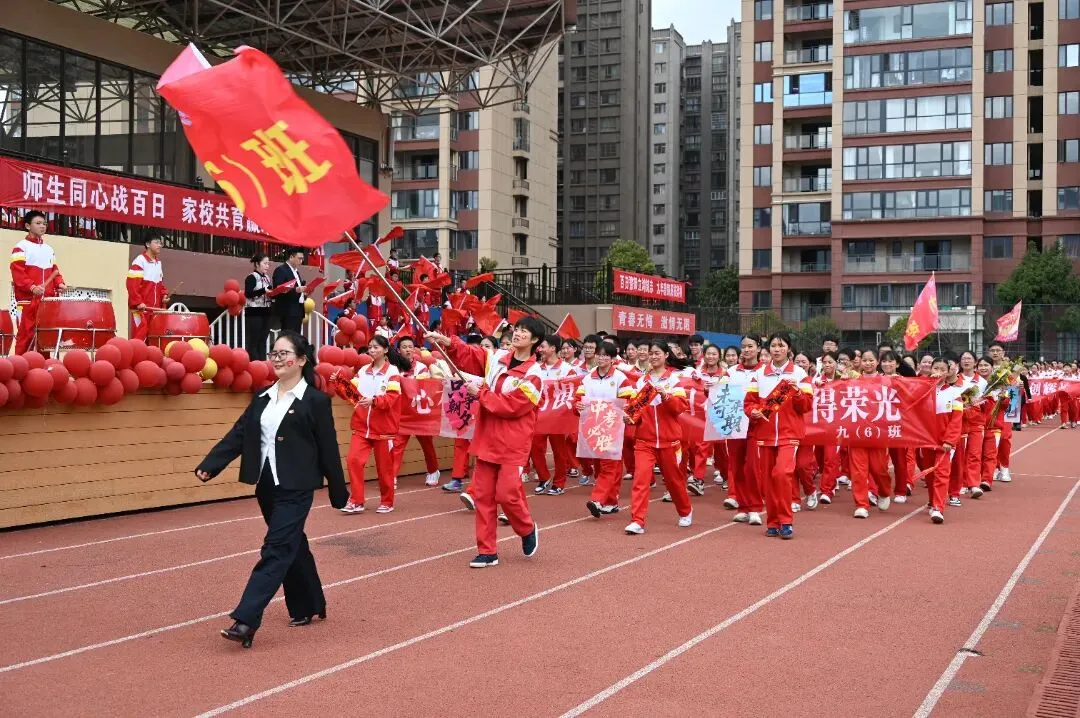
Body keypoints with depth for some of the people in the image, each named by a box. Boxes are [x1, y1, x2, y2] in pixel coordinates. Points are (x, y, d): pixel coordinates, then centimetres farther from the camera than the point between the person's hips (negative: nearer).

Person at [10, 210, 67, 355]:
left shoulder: (49, 249, 21)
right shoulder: (21, 247, 0)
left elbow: (54, 271, 22)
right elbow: (17, 272, -10)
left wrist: (59, 283, 1)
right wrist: (32, 287, -23)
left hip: (48, 300, 6)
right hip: (28, 299, -6)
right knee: (27, 335, -7)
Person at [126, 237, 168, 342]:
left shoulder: (158, 262, 15)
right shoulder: (139, 261, -10)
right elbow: (132, 284, -16)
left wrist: (164, 295, 6)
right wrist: (138, 302, -21)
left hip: (155, 308, 8)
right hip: (142, 308, -7)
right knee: (140, 337, -8)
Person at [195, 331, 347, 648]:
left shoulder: (315, 400, -7)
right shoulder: (263, 398, 10)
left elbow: (328, 449, -5)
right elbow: (238, 435, 4)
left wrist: (338, 493, -2)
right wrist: (209, 465, -8)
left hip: (295, 489, -7)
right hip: (267, 485, 7)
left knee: (276, 550, -10)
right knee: (292, 546, 16)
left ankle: (245, 622, -15)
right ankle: (308, 607, 32)